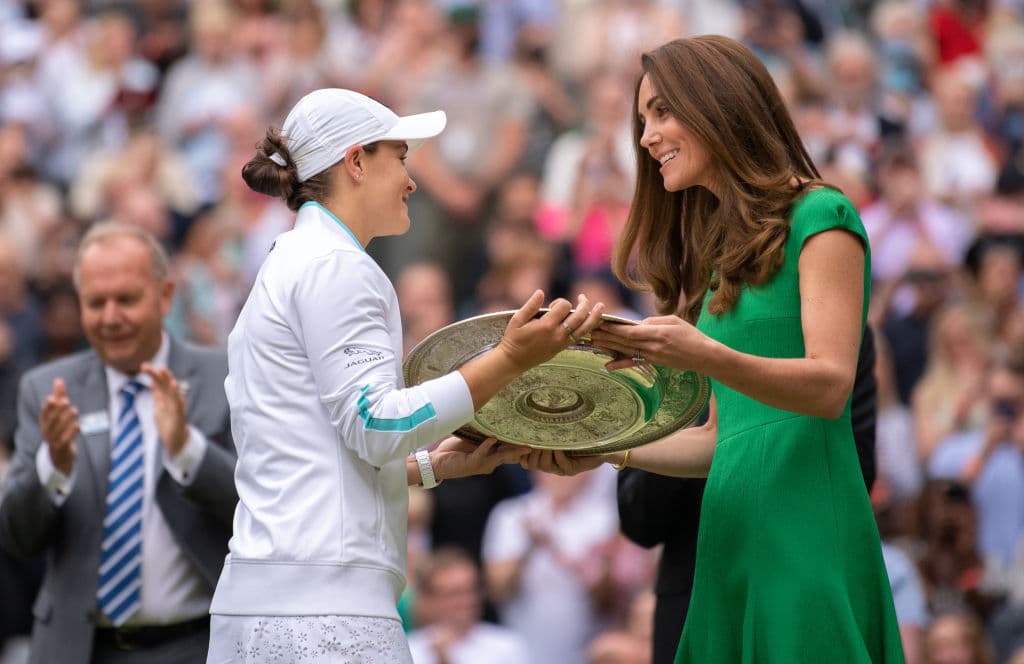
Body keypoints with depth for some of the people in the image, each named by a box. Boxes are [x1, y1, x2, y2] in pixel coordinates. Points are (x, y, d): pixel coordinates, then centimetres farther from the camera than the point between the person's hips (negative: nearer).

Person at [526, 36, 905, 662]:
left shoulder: (820, 217, -1)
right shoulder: (720, 253, 22)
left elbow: (831, 386, -13)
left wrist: (704, 357, -27)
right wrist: (607, 452, 9)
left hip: (806, 532, -7)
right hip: (730, 536, 7)